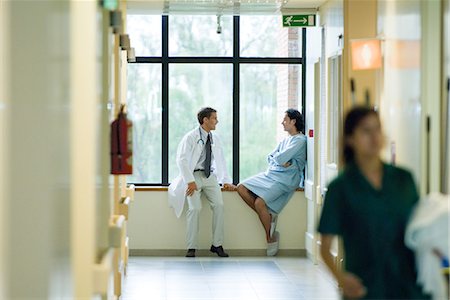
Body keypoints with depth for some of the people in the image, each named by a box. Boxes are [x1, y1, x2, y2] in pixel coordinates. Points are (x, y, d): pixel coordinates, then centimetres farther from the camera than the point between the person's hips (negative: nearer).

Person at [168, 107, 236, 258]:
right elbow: (181, 160, -11)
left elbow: (221, 160, 18)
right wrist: (190, 181, -19)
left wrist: (226, 181, 9)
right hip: (194, 176, -5)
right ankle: (191, 247, -14)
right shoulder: (190, 137, -5)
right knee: (195, 208, -21)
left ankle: (217, 245, -9)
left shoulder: (215, 138, 12)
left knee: (219, 205, -15)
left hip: (210, 176, 5)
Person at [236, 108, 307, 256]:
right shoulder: (285, 140, 21)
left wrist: (276, 158, 7)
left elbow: (280, 158, -17)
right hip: (270, 174, 9)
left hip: (285, 179, -9)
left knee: (259, 202, -26)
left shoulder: (300, 140, -8)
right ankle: (268, 216, -3)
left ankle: (270, 238, -10)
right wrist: (282, 162, -6)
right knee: (242, 188, -4)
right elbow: (270, 158, 14)